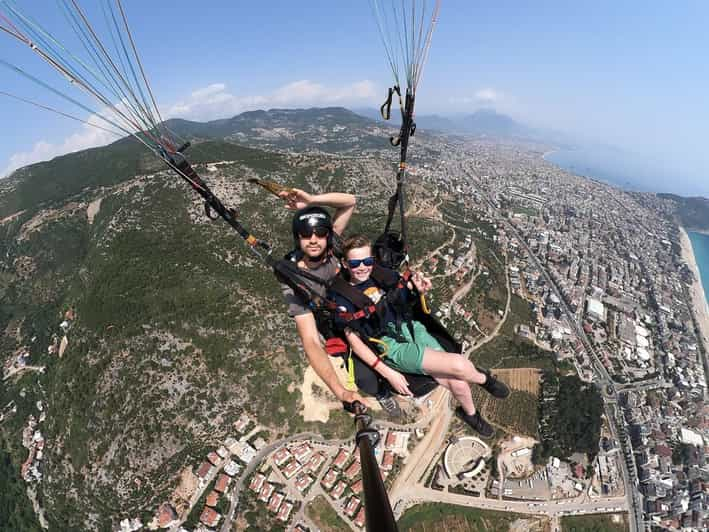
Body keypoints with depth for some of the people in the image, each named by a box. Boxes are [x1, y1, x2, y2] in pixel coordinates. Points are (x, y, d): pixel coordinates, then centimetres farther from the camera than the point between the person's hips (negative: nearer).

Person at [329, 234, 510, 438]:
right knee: (459, 365, -18)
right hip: (390, 345, -4)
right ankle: (484, 379, 17)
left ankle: (470, 413, 25)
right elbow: (354, 340, -8)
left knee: (457, 384, -10)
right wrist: (388, 373, -15)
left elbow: (407, 297, 20)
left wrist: (420, 289, -6)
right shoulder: (342, 296, -5)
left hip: (411, 327, 5)